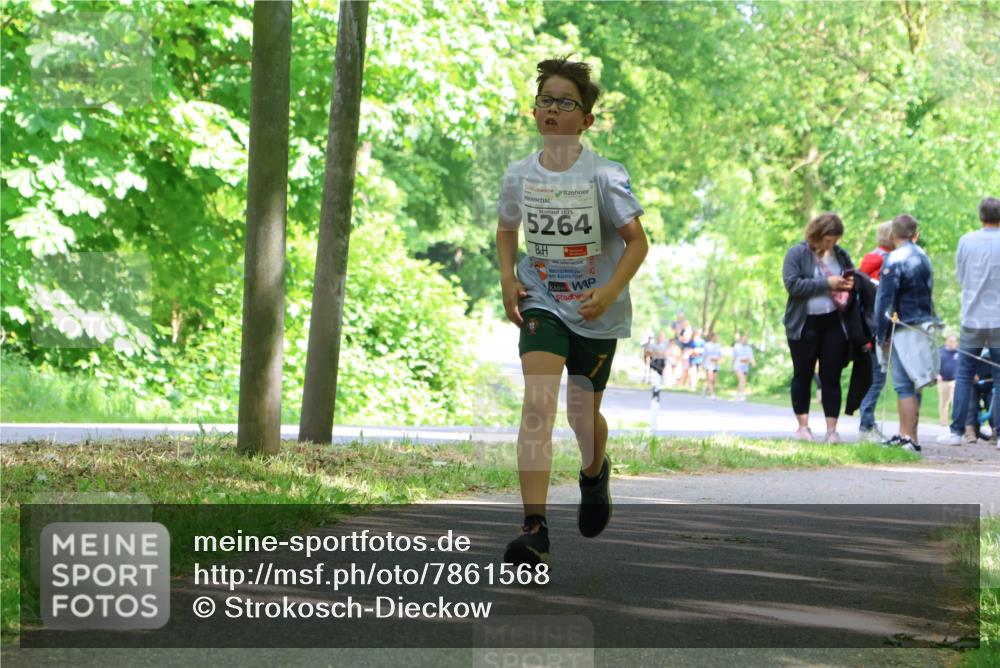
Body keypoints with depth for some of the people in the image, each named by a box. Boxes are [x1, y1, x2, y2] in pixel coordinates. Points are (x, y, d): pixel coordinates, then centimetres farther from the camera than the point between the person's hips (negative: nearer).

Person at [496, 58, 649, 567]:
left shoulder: (604, 176, -13)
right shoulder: (520, 175, -3)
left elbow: (637, 241, -8)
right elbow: (506, 229, 16)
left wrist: (610, 291, -23)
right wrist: (508, 279, -1)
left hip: (596, 312, -1)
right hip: (541, 303, 1)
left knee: (583, 415, 11)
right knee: (538, 402, -20)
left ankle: (595, 474, 50)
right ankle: (534, 529, -28)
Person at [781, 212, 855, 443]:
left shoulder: (840, 255, 7)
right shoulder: (797, 254, -5)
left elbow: (854, 276, 21)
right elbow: (792, 284, -17)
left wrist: (851, 284, -4)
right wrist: (826, 283, -19)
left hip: (833, 322, 3)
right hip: (804, 324, -3)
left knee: (832, 377, 1)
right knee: (803, 375, 7)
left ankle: (831, 429, 3)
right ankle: (803, 426, 15)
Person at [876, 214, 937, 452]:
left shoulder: (894, 260, -11)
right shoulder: (924, 258, 14)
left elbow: (884, 301, -13)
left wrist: (882, 336, -8)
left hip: (903, 330, -8)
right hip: (923, 329, 8)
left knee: (905, 386, -8)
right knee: (911, 385, 13)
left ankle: (910, 439, -12)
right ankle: (903, 434, 18)